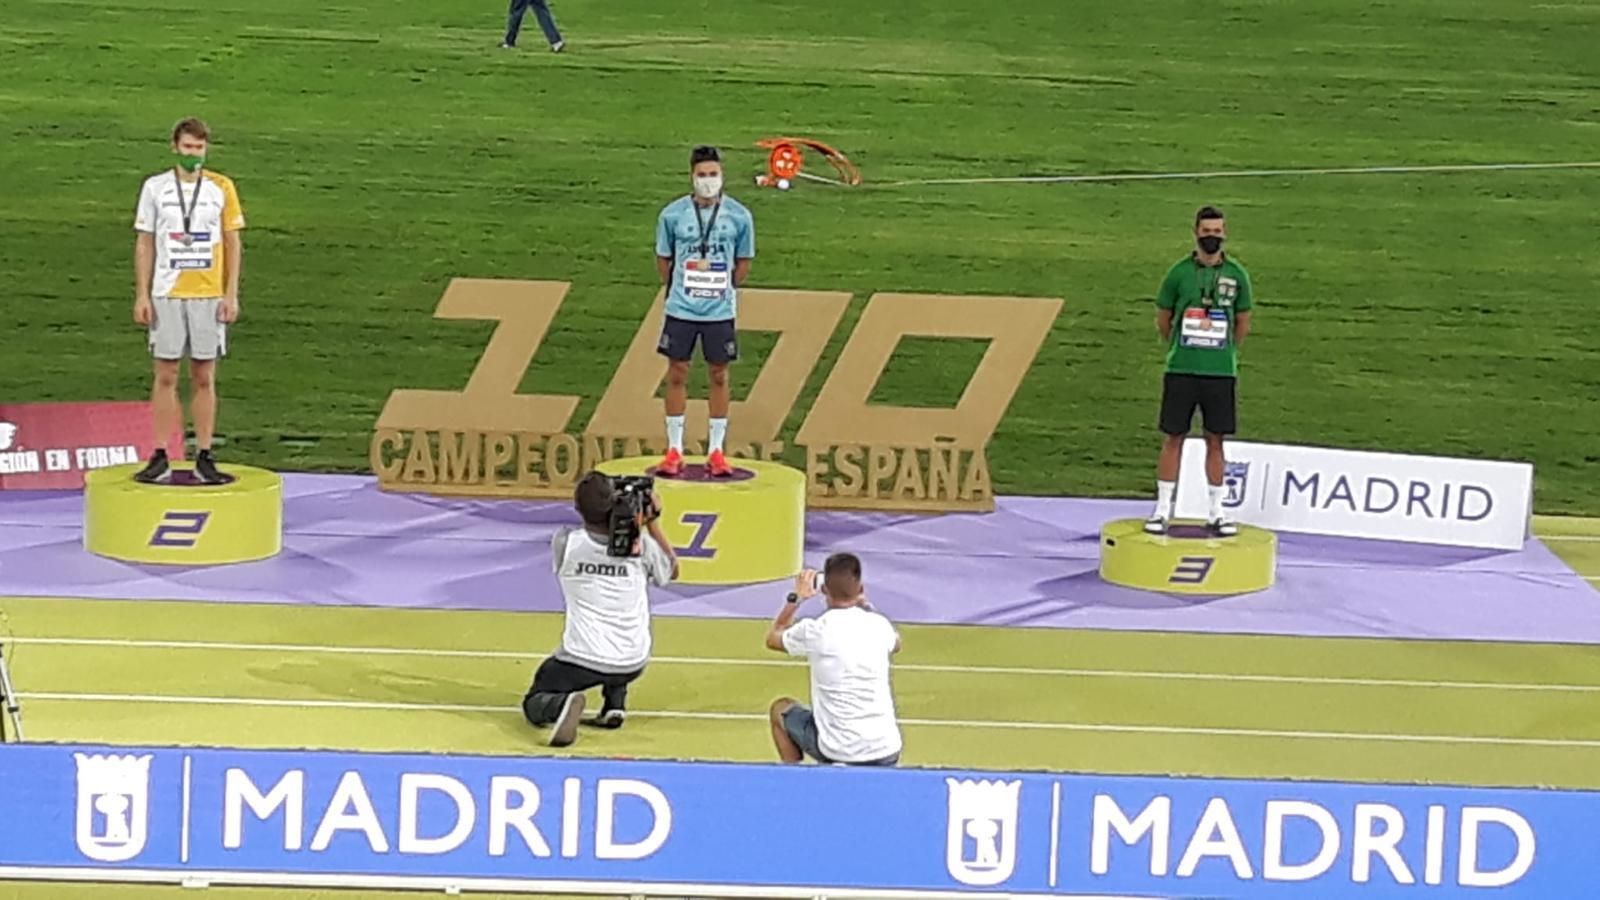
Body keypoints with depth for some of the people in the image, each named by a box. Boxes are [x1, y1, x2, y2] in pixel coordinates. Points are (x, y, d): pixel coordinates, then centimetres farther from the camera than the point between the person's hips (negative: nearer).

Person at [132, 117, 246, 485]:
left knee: (204, 378, 3)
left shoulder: (222, 187, 4)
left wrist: (231, 295, -1)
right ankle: (160, 457, 4)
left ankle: (204, 458, 7)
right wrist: (141, 296, 0)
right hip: (166, 295, 0)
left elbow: (233, 243, 7)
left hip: (210, 296, 0)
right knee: (165, 377, 1)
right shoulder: (155, 187, 4)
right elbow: (144, 244, 7)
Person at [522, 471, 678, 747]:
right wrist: (652, 523, 14)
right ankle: (614, 706, 21)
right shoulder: (643, 546, -5)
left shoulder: (564, 542, -9)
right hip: (632, 664, 3)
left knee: (534, 704, 19)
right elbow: (672, 571, 18)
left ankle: (561, 705, -16)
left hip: (581, 661, -3)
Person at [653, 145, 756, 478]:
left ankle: (716, 451, 13)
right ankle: (674, 450, 12)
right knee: (677, 374, 4)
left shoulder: (739, 216, -4)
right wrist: (678, 289, 10)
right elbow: (663, 259, 9)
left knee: (719, 376, 6)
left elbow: (743, 263, 9)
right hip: (680, 310, 0)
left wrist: (724, 291, 9)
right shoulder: (672, 215, -4)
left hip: (720, 312, 0)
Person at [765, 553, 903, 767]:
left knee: (780, 709, 25)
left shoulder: (814, 630, -10)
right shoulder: (879, 626, -1)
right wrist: (865, 604, 36)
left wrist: (796, 598, 26)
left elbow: (772, 638, 15)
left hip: (836, 751, -2)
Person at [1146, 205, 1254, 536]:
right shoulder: (1179, 272, -1)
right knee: (1173, 437, 2)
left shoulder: (1236, 275, 2)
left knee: (1215, 440, 6)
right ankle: (1163, 509, 8)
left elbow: (1242, 323, 14)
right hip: (1181, 370, -1)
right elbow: (1163, 319, 10)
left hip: (1221, 371, 1)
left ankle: (1217, 512, 13)